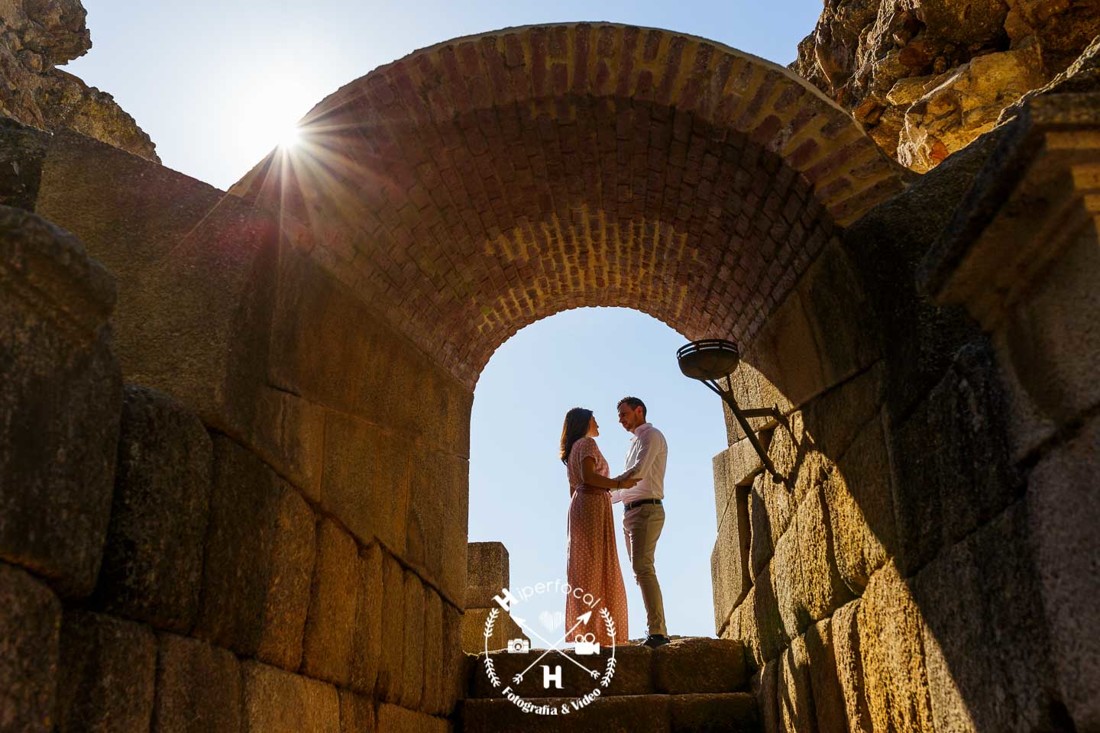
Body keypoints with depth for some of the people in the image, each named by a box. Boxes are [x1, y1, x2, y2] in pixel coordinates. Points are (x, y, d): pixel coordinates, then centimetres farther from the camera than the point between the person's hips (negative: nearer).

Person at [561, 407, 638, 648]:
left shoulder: (572, 450, 23)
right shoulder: (587, 443, -6)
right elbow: (588, 476, -21)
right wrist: (619, 484, -18)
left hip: (579, 505, 10)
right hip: (593, 505, -10)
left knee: (583, 570, 7)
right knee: (595, 568, -12)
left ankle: (585, 632, 7)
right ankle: (592, 634, -15)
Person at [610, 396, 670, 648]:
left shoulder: (651, 435, -3)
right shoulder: (634, 443, 25)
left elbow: (638, 472, -18)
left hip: (646, 510, -10)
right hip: (631, 512, 10)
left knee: (643, 568, -19)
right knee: (641, 571, 5)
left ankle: (657, 631, -23)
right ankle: (658, 630, 5)